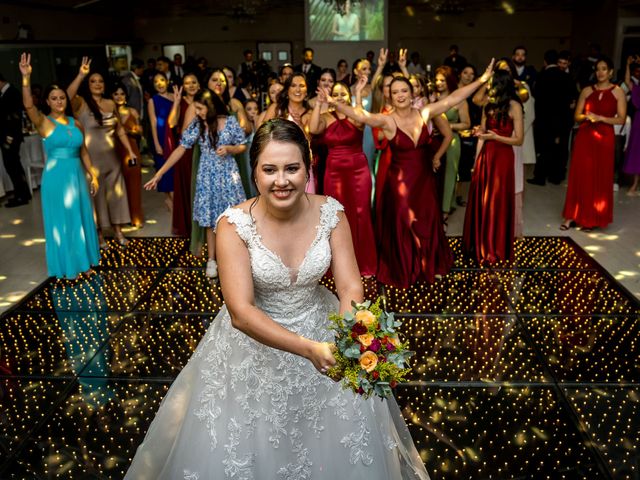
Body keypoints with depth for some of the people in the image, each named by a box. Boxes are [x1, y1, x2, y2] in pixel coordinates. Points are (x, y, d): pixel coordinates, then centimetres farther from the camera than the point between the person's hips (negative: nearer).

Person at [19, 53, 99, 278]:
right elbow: (28, 105, -26)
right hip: (56, 176, -4)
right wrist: (26, 78, -37)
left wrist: (93, 175, 11)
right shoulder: (44, 123, -7)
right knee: (61, 220, 5)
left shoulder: (76, 123, 7)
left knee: (81, 218, 13)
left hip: (77, 175, 5)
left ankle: (84, 257, 29)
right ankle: (66, 264, 19)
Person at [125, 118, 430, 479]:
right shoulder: (235, 224, -22)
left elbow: (351, 289, -15)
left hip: (321, 330, 3)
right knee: (241, 450, 11)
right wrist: (308, 348, -40)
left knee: (348, 441, 16)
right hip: (254, 342, -2)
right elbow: (241, 312, -28)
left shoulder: (330, 213, -14)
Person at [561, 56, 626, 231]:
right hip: (584, 137, 2)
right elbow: (577, 116, 9)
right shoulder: (587, 91, 7)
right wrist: (586, 116, -13)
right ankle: (572, 216, 6)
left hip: (604, 138, -2)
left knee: (600, 178, 2)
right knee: (579, 176, 1)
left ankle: (591, 218, 12)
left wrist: (600, 118, -15)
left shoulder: (618, 92, 1)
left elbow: (621, 119, -4)